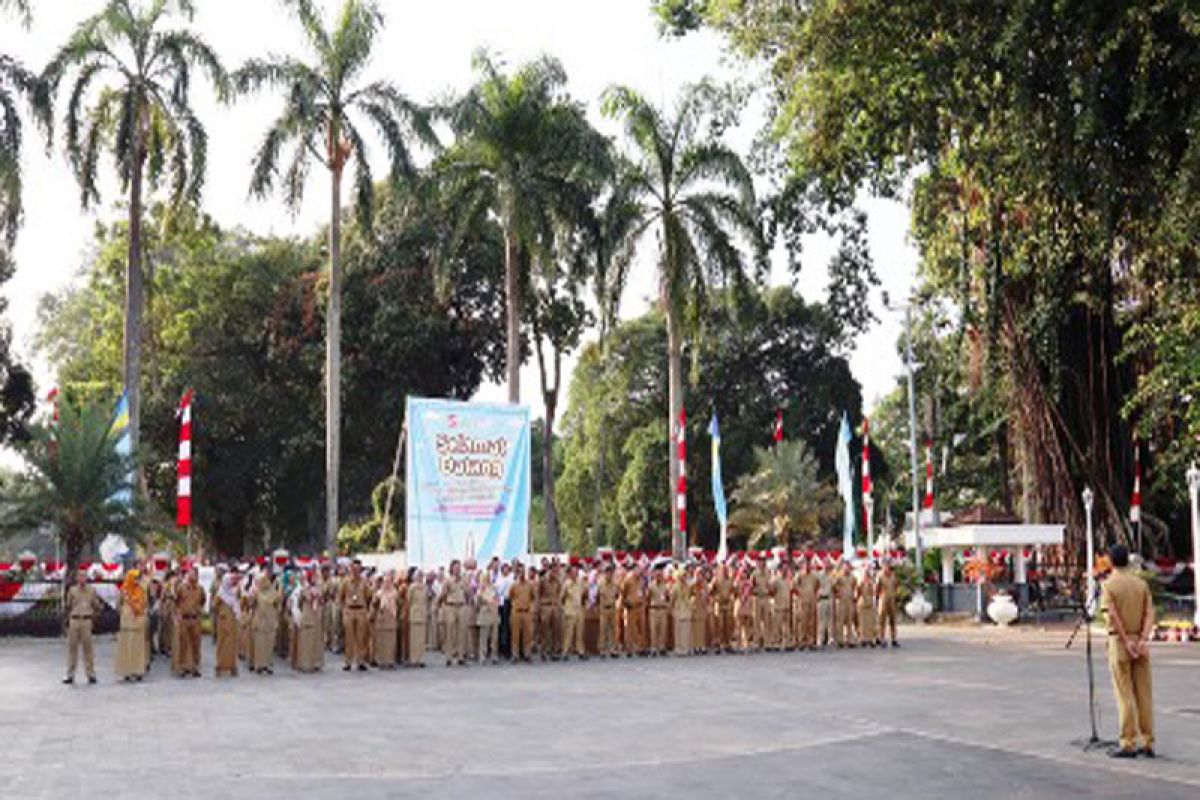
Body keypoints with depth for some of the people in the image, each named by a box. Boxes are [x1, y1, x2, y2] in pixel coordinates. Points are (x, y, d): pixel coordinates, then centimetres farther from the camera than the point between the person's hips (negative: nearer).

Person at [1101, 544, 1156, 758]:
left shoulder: (1108, 584, -6)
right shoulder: (1141, 584, 6)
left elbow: (1114, 616, -15)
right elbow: (1150, 613, -4)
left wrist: (1127, 642, -14)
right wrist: (1143, 640, -12)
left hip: (1119, 641, -4)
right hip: (1140, 640, 4)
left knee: (1125, 695, -2)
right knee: (1144, 693, 8)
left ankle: (1128, 745, -1)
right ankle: (1148, 744, 11)